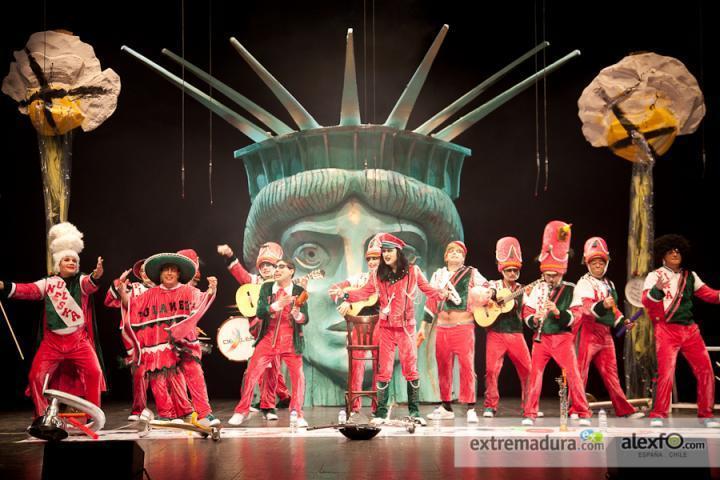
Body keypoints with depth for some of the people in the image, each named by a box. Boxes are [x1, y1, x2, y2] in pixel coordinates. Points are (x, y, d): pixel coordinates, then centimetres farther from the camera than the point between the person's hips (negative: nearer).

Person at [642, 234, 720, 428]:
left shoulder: (690, 276, 16)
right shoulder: (655, 276, 1)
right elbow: (646, 302, -12)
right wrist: (657, 289, -30)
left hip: (690, 330, 5)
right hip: (666, 330, -5)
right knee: (666, 373, -15)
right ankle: (658, 415, -4)